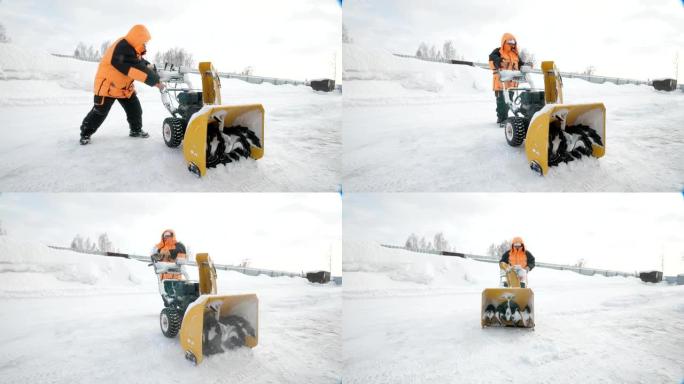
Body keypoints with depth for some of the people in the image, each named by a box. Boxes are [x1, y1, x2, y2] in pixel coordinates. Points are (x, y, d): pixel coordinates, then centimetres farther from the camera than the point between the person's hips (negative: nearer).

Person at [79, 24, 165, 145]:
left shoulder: (131, 48, -2)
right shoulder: (122, 50, -33)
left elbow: (142, 63, 2)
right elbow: (138, 69, -37)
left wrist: (155, 74, -15)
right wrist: (155, 81, -35)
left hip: (124, 86, 9)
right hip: (107, 85, -9)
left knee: (135, 109, 8)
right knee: (100, 112, -1)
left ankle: (136, 130, 25)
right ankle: (86, 134, 13)